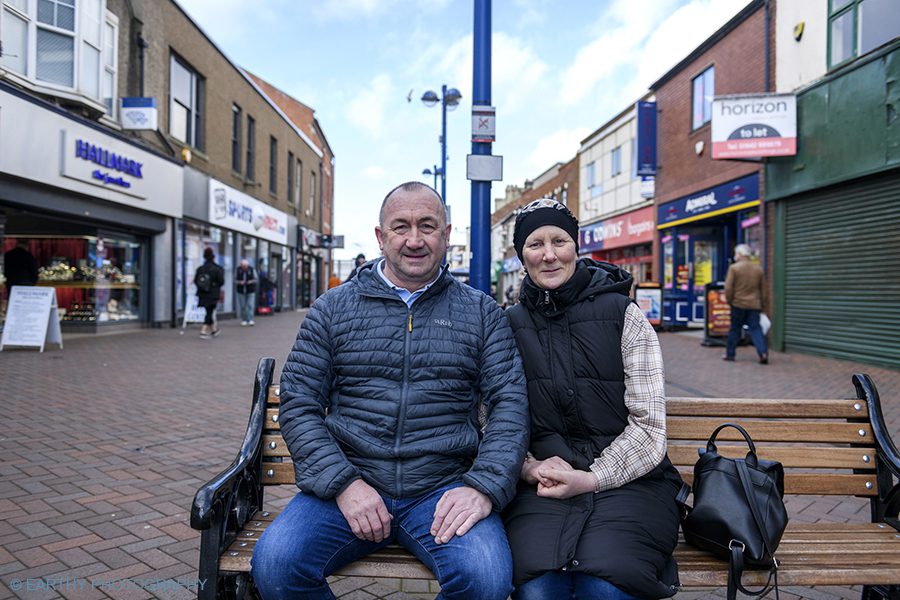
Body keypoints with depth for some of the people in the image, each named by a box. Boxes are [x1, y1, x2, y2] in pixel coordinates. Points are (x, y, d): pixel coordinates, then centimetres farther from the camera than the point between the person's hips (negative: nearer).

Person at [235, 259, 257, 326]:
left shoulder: (251, 269, -7)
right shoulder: (238, 270, -4)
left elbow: (255, 279, 2)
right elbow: (235, 279, 4)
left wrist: (251, 281, -18)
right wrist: (239, 282, -16)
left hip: (250, 291, -1)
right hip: (241, 291, 2)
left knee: (250, 305, -10)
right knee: (242, 306, 4)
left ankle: (250, 320, -11)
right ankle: (244, 320, 13)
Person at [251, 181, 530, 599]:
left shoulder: (482, 313, 8)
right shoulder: (333, 308, 8)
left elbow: (510, 407, 1)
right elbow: (298, 406, 4)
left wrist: (483, 487, -15)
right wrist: (344, 484, -10)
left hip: (443, 490, 0)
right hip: (345, 483, 1)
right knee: (274, 565, -24)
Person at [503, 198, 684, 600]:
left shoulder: (622, 315, 1)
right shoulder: (509, 325, 8)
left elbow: (649, 426, -3)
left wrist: (589, 479, -12)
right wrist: (531, 469, -10)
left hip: (626, 480, 0)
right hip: (542, 486, 1)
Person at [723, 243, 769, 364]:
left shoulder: (734, 268, -7)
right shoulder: (758, 269, 9)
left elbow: (728, 287, -11)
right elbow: (763, 290, 14)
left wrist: (728, 300, 2)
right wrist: (763, 306, 20)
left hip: (738, 304, -3)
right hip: (754, 305, 3)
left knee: (735, 329, 8)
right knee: (755, 328, 3)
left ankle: (730, 354, 15)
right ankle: (763, 352, -13)